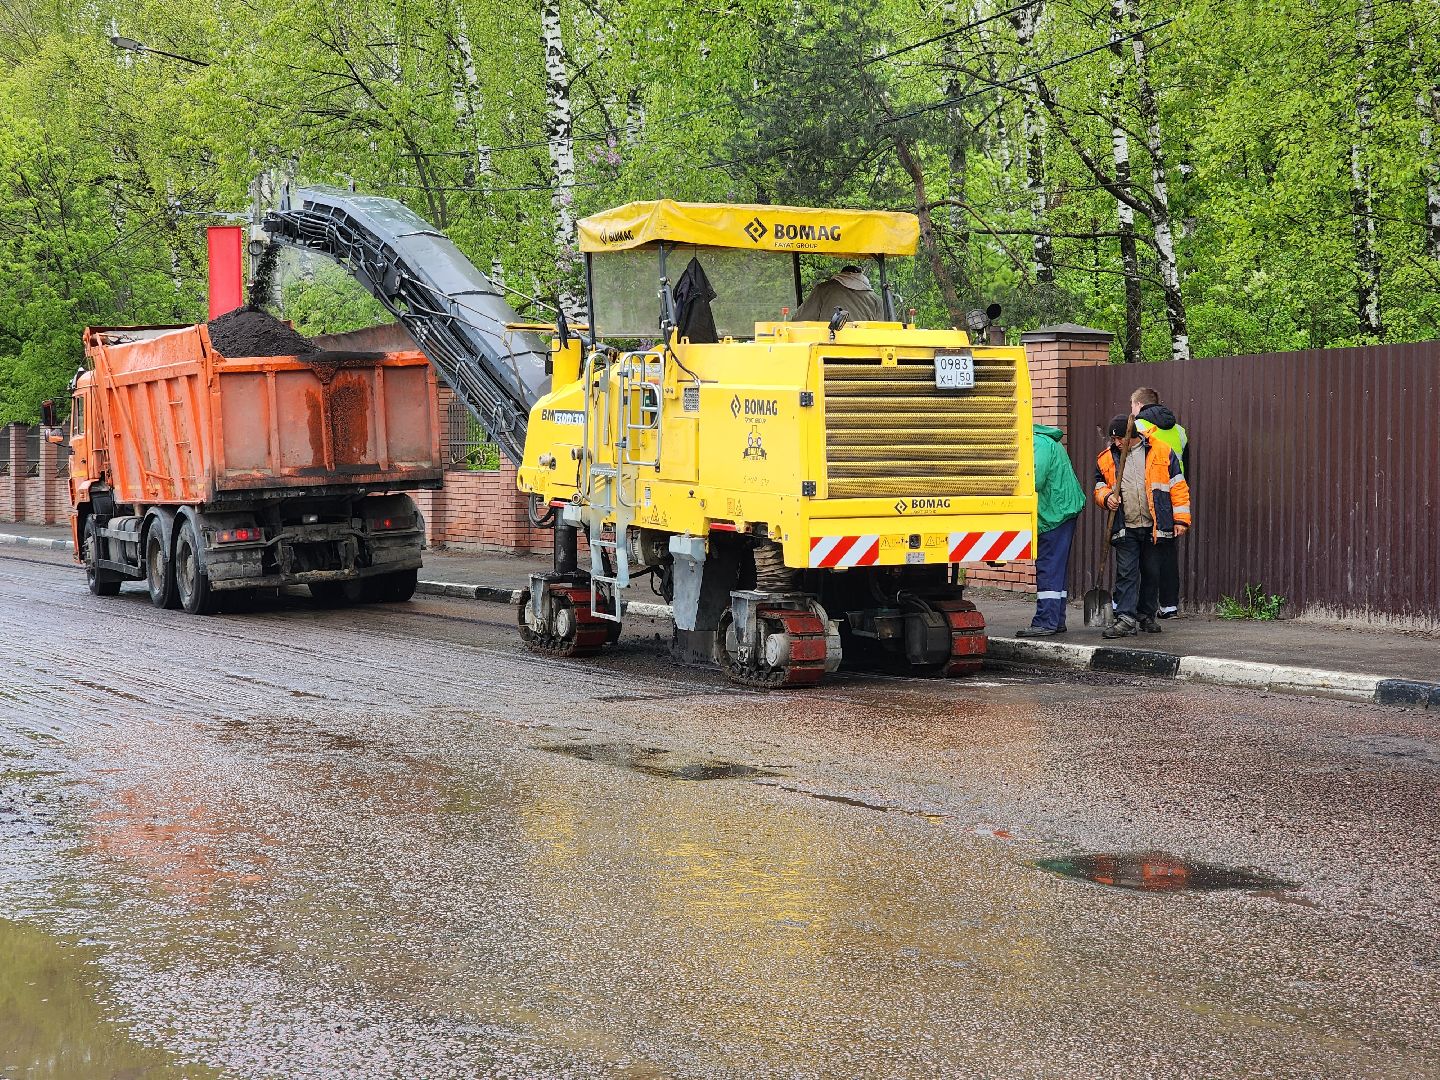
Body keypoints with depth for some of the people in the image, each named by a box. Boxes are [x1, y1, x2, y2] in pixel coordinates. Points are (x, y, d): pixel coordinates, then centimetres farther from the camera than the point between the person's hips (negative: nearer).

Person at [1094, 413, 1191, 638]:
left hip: (1154, 527, -1)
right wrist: (1107, 497, -6)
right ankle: (1125, 618, -8)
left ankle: (1146, 615, 22)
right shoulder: (1106, 459, 6)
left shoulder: (1161, 452, -1)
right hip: (1125, 529, 1)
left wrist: (1181, 519, -2)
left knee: (1152, 573, 9)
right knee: (1126, 573, -6)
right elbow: (1100, 487, 18)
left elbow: (1178, 486, 2)